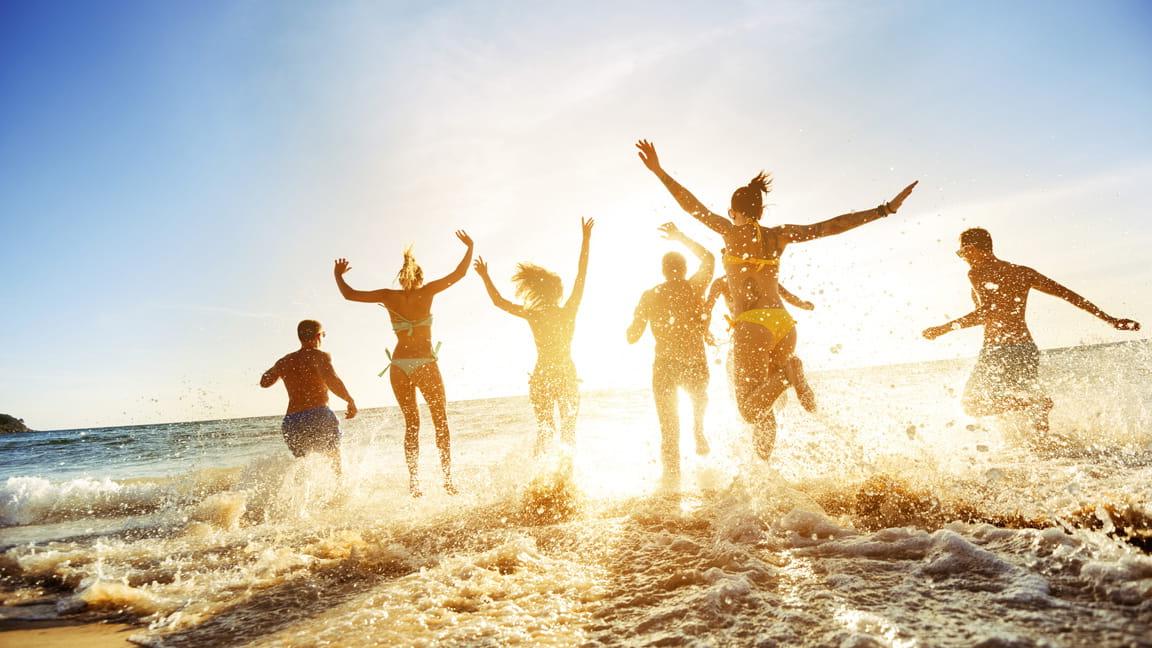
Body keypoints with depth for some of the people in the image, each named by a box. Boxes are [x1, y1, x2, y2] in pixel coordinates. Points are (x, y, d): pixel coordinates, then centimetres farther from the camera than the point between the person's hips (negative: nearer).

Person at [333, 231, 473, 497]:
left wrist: (338, 275, 21)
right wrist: (469, 248, 12)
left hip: (399, 367, 3)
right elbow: (459, 274, 0)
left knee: (411, 424, 13)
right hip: (425, 365, -3)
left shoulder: (389, 296, 1)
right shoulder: (426, 292, -3)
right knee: (441, 422, 8)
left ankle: (414, 481, 6)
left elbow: (349, 294, 4)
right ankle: (448, 479, 1)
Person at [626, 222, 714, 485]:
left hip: (664, 367, 0)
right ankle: (699, 431, 20)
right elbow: (709, 258, 19)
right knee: (699, 398, 37)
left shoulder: (649, 296, -2)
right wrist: (682, 238, 25)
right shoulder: (695, 287, -2)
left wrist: (638, 318, 20)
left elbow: (632, 337, 1)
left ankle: (672, 478, 6)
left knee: (668, 429, 11)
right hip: (696, 366, 0)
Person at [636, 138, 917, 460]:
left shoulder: (733, 232, -1)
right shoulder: (780, 234, 8)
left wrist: (659, 171, -3)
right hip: (784, 325, 5)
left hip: (752, 326, -5)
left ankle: (787, 373, -26)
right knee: (763, 410, 21)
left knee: (751, 409, -1)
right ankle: (763, 466, 10)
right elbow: (832, 226, 2)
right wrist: (885, 209, 4)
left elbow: (692, 205, -5)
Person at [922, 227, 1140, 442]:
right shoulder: (1022, 272, 12)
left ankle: (1035, 402, -16)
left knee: (974, 404, 8)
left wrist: (944, 328, -16)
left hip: (998, 351, -7)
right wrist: (1110, 319, 13)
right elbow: (1068, 294, 9)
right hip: (1028, 349, 7)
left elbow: (987, 311, -20)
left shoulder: (977, 273, -7)